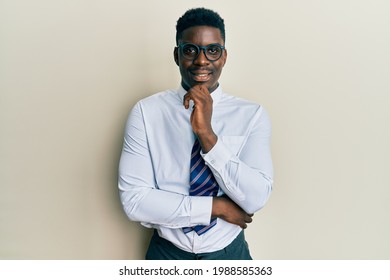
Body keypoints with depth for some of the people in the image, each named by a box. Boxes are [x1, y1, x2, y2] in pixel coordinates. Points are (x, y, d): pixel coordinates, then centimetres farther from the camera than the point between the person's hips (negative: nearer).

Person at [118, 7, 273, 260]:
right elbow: (134, 200, -17)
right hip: (167, 253, 0)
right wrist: (217, 206, -18)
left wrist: (207, 134, -26)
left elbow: (256, 199, -18)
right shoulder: (146, 112, -11)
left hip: (230, 253, 1)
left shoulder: (252, 115, -10)